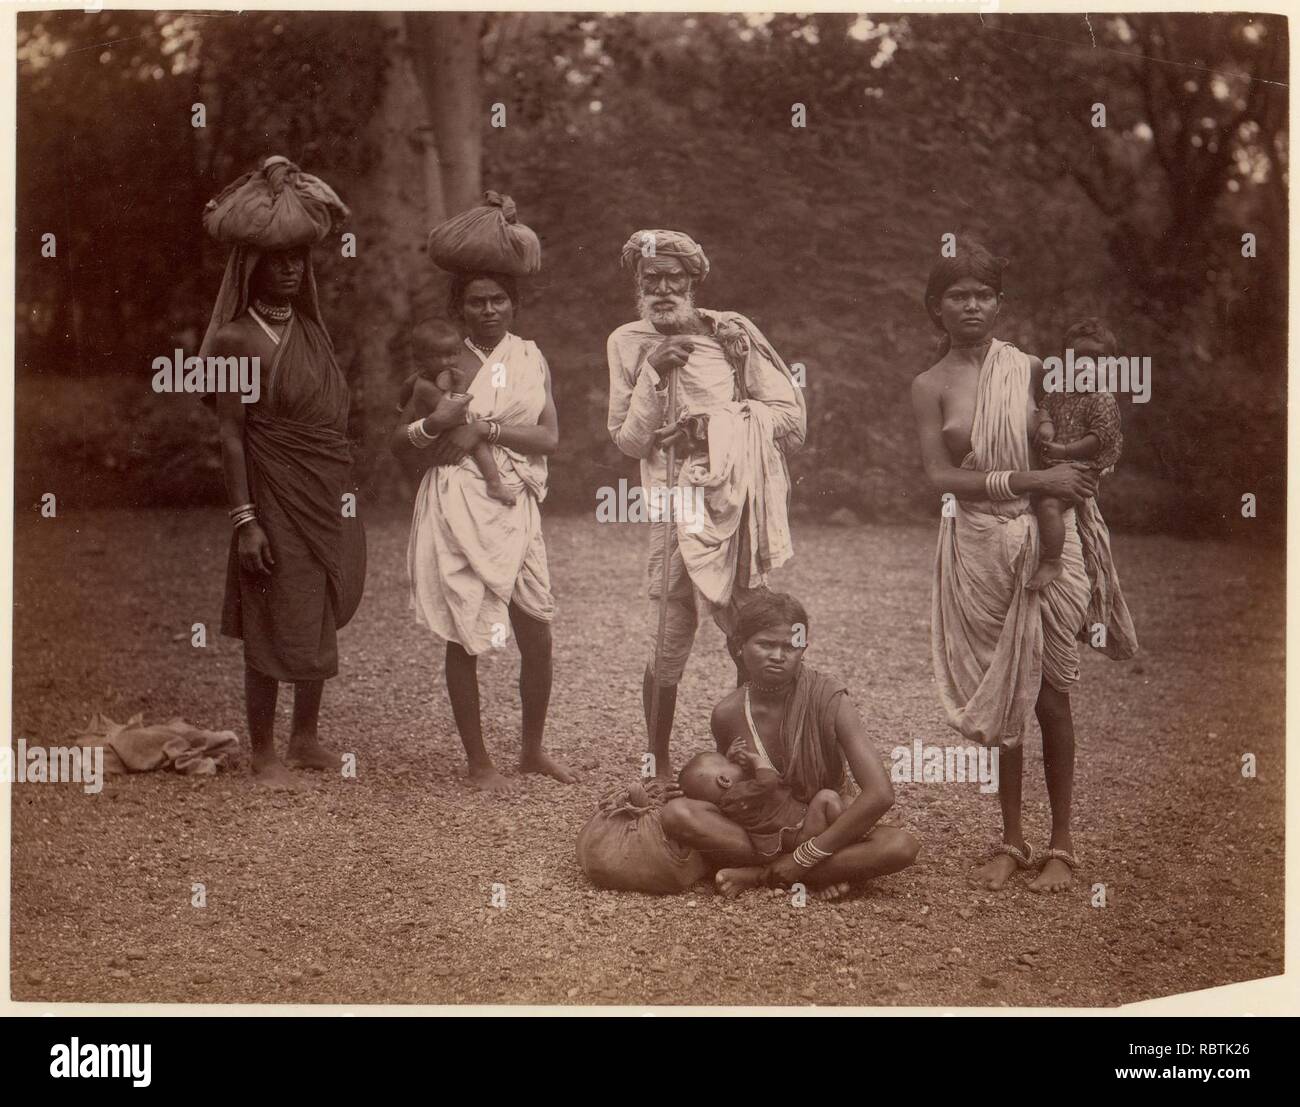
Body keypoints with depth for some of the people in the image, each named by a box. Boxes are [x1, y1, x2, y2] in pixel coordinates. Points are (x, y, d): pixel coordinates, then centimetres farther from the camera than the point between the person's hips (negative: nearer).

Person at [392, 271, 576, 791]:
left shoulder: (531, 359, 9)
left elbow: (550, 437, -2)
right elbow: (400, 445, 5)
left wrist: (486, 428, -13)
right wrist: (432, 426, -16)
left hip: (516, 510, 3)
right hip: (457, 510, -2)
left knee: (537, 635, 3)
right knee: (465, 639, 1)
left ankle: (533, 750, 22)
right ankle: (478, 762, 12)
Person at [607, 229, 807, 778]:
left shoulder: (730, 333, 5)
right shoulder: (628, 343, 7)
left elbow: (792, 416, 3)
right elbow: (629, 441, 2)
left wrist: (715, 421, -7)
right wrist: (654, 374, -10)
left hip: (741, 501, 1)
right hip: (676, 504, -1)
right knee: (668, 650, -4)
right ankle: (659, 766, 11)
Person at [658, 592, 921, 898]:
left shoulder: (827, 698, -19)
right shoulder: (728, 714, -12)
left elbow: (880, 794, -27)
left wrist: (803, 858, -25)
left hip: (820, 829, -1)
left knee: (902, 846, -31)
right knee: (676, 813, -28)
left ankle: (760, 875, -21)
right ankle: (821, 875, -21)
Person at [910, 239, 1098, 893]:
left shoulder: (1031, 369, 3)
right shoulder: (930, 386, 2)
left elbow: (1071, 449, 11)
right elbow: (940, 477, -10)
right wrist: (1032, 480, -18)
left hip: (1043, 542, 0)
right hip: (977, 550, 1)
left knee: (1049, 696, 3)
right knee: (997, 696, 6)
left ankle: (1062, 845, 13)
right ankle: (1012, 840, 19)